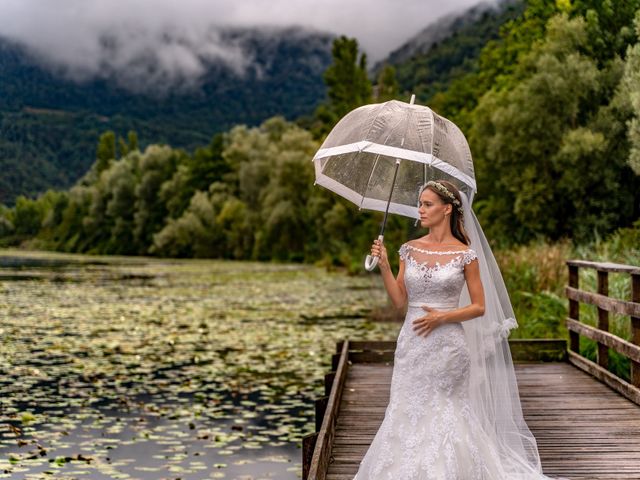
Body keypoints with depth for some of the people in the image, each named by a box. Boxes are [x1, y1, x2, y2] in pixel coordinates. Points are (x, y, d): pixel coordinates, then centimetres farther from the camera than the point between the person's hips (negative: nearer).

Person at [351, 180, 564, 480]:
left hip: (446, 345, -4)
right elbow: (400, 301, 4)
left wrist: (442, 316, -14)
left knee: (442, 415, 2)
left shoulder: (465, 254, -4)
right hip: (411, 343, 4)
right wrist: (384, 266, -5)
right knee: (408, 413, 7)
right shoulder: (410, 249, 6)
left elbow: (480, 307, -2)